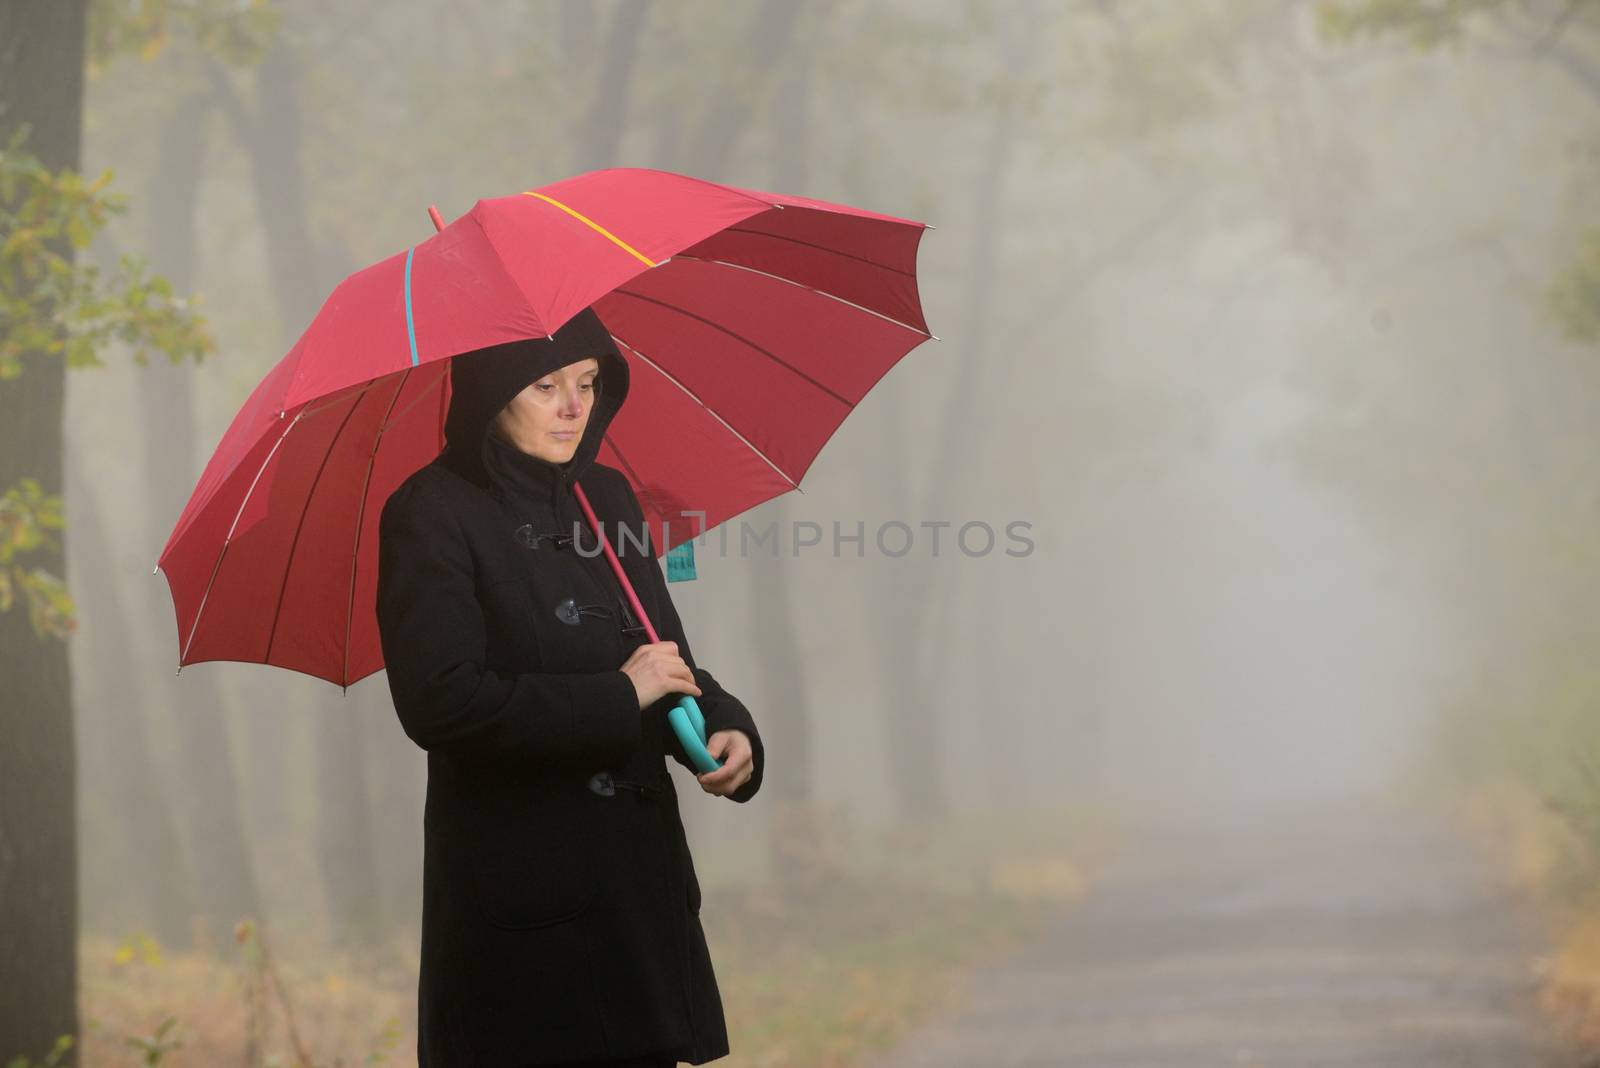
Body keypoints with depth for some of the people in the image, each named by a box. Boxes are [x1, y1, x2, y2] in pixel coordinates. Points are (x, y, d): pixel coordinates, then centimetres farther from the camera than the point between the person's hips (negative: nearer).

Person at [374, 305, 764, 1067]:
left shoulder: (607, 498, 10)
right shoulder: (434, 514, -10)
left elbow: (668, 655, 13)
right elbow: (439, 701, -20)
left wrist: (727, 732, -9)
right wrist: (617, 697, -16)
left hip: (641, 875, 6)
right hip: (518, 897, -6)